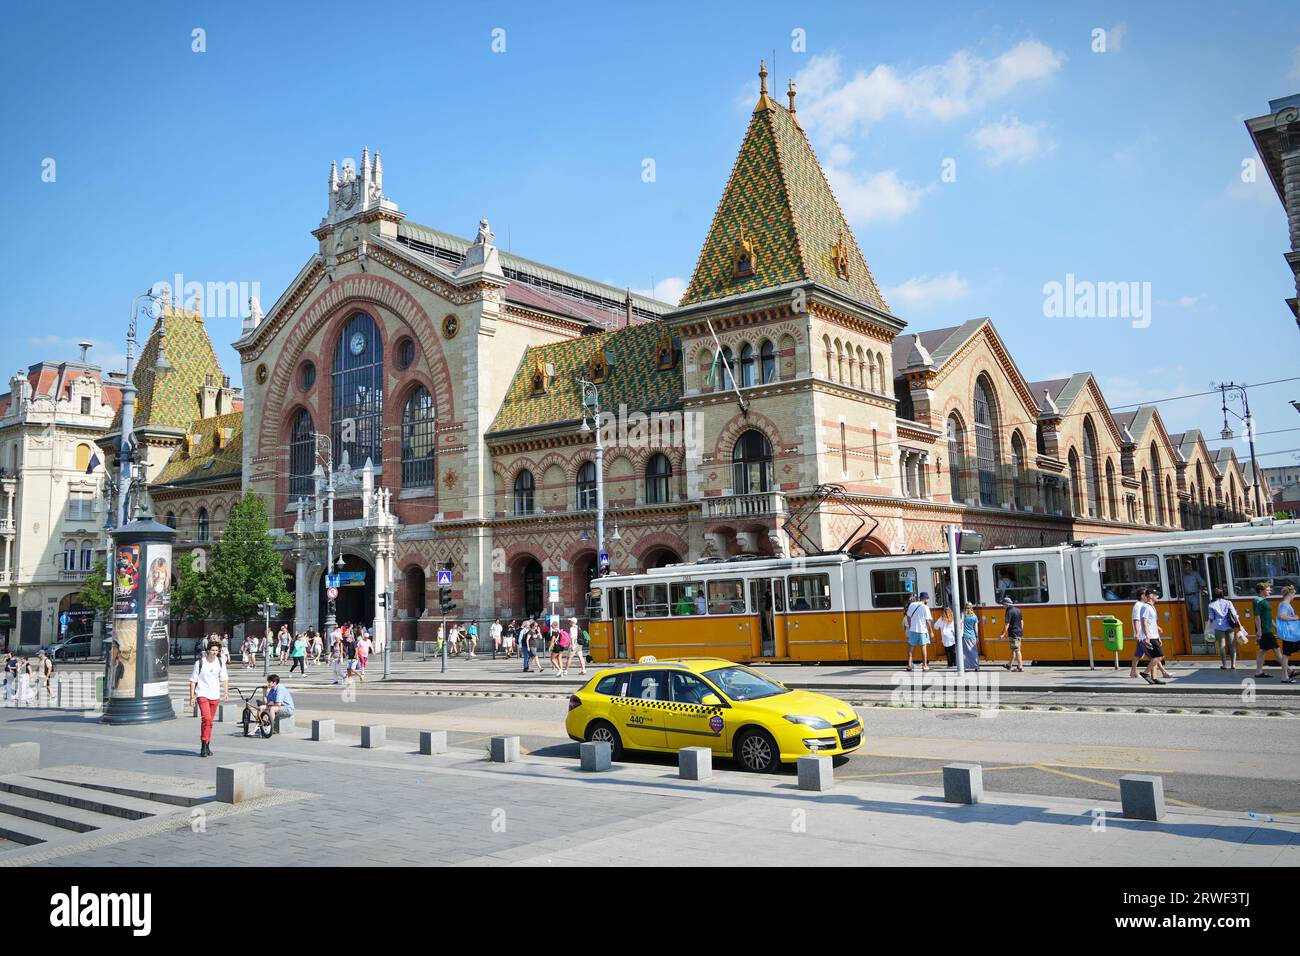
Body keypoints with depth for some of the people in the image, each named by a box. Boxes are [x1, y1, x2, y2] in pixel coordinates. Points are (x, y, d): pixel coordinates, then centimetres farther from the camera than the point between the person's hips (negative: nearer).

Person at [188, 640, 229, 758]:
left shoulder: (221, 663, 5)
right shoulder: (199, 663, -5)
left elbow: (224, 678, 9)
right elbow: (193, 680, -1)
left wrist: (226, 692, -4)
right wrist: (192, 697, -3)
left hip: (215, 696, 4)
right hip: (202, 694, -4)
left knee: (209, 721, 10)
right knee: (206, 719, -18)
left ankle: (207, 745, 21)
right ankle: (204, 746, -12)